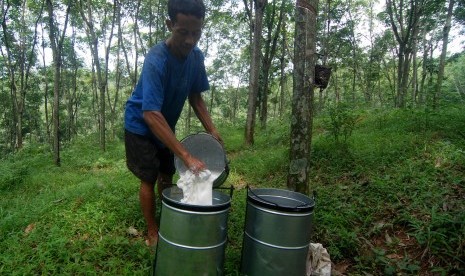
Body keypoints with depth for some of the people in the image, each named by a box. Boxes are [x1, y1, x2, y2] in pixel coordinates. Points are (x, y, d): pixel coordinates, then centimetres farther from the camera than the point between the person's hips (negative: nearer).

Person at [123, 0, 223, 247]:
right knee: (149, 179, -3)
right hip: (141, 125, -6)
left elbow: (195, 97, 0)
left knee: (167, 176, 11)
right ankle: (152, 233, 13)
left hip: (165, 126, 6)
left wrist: (211, 130, -13)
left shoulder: (196, 57, -11)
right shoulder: (156, 60, -33)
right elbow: (151, 115, -41)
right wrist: (187, 157, -46)